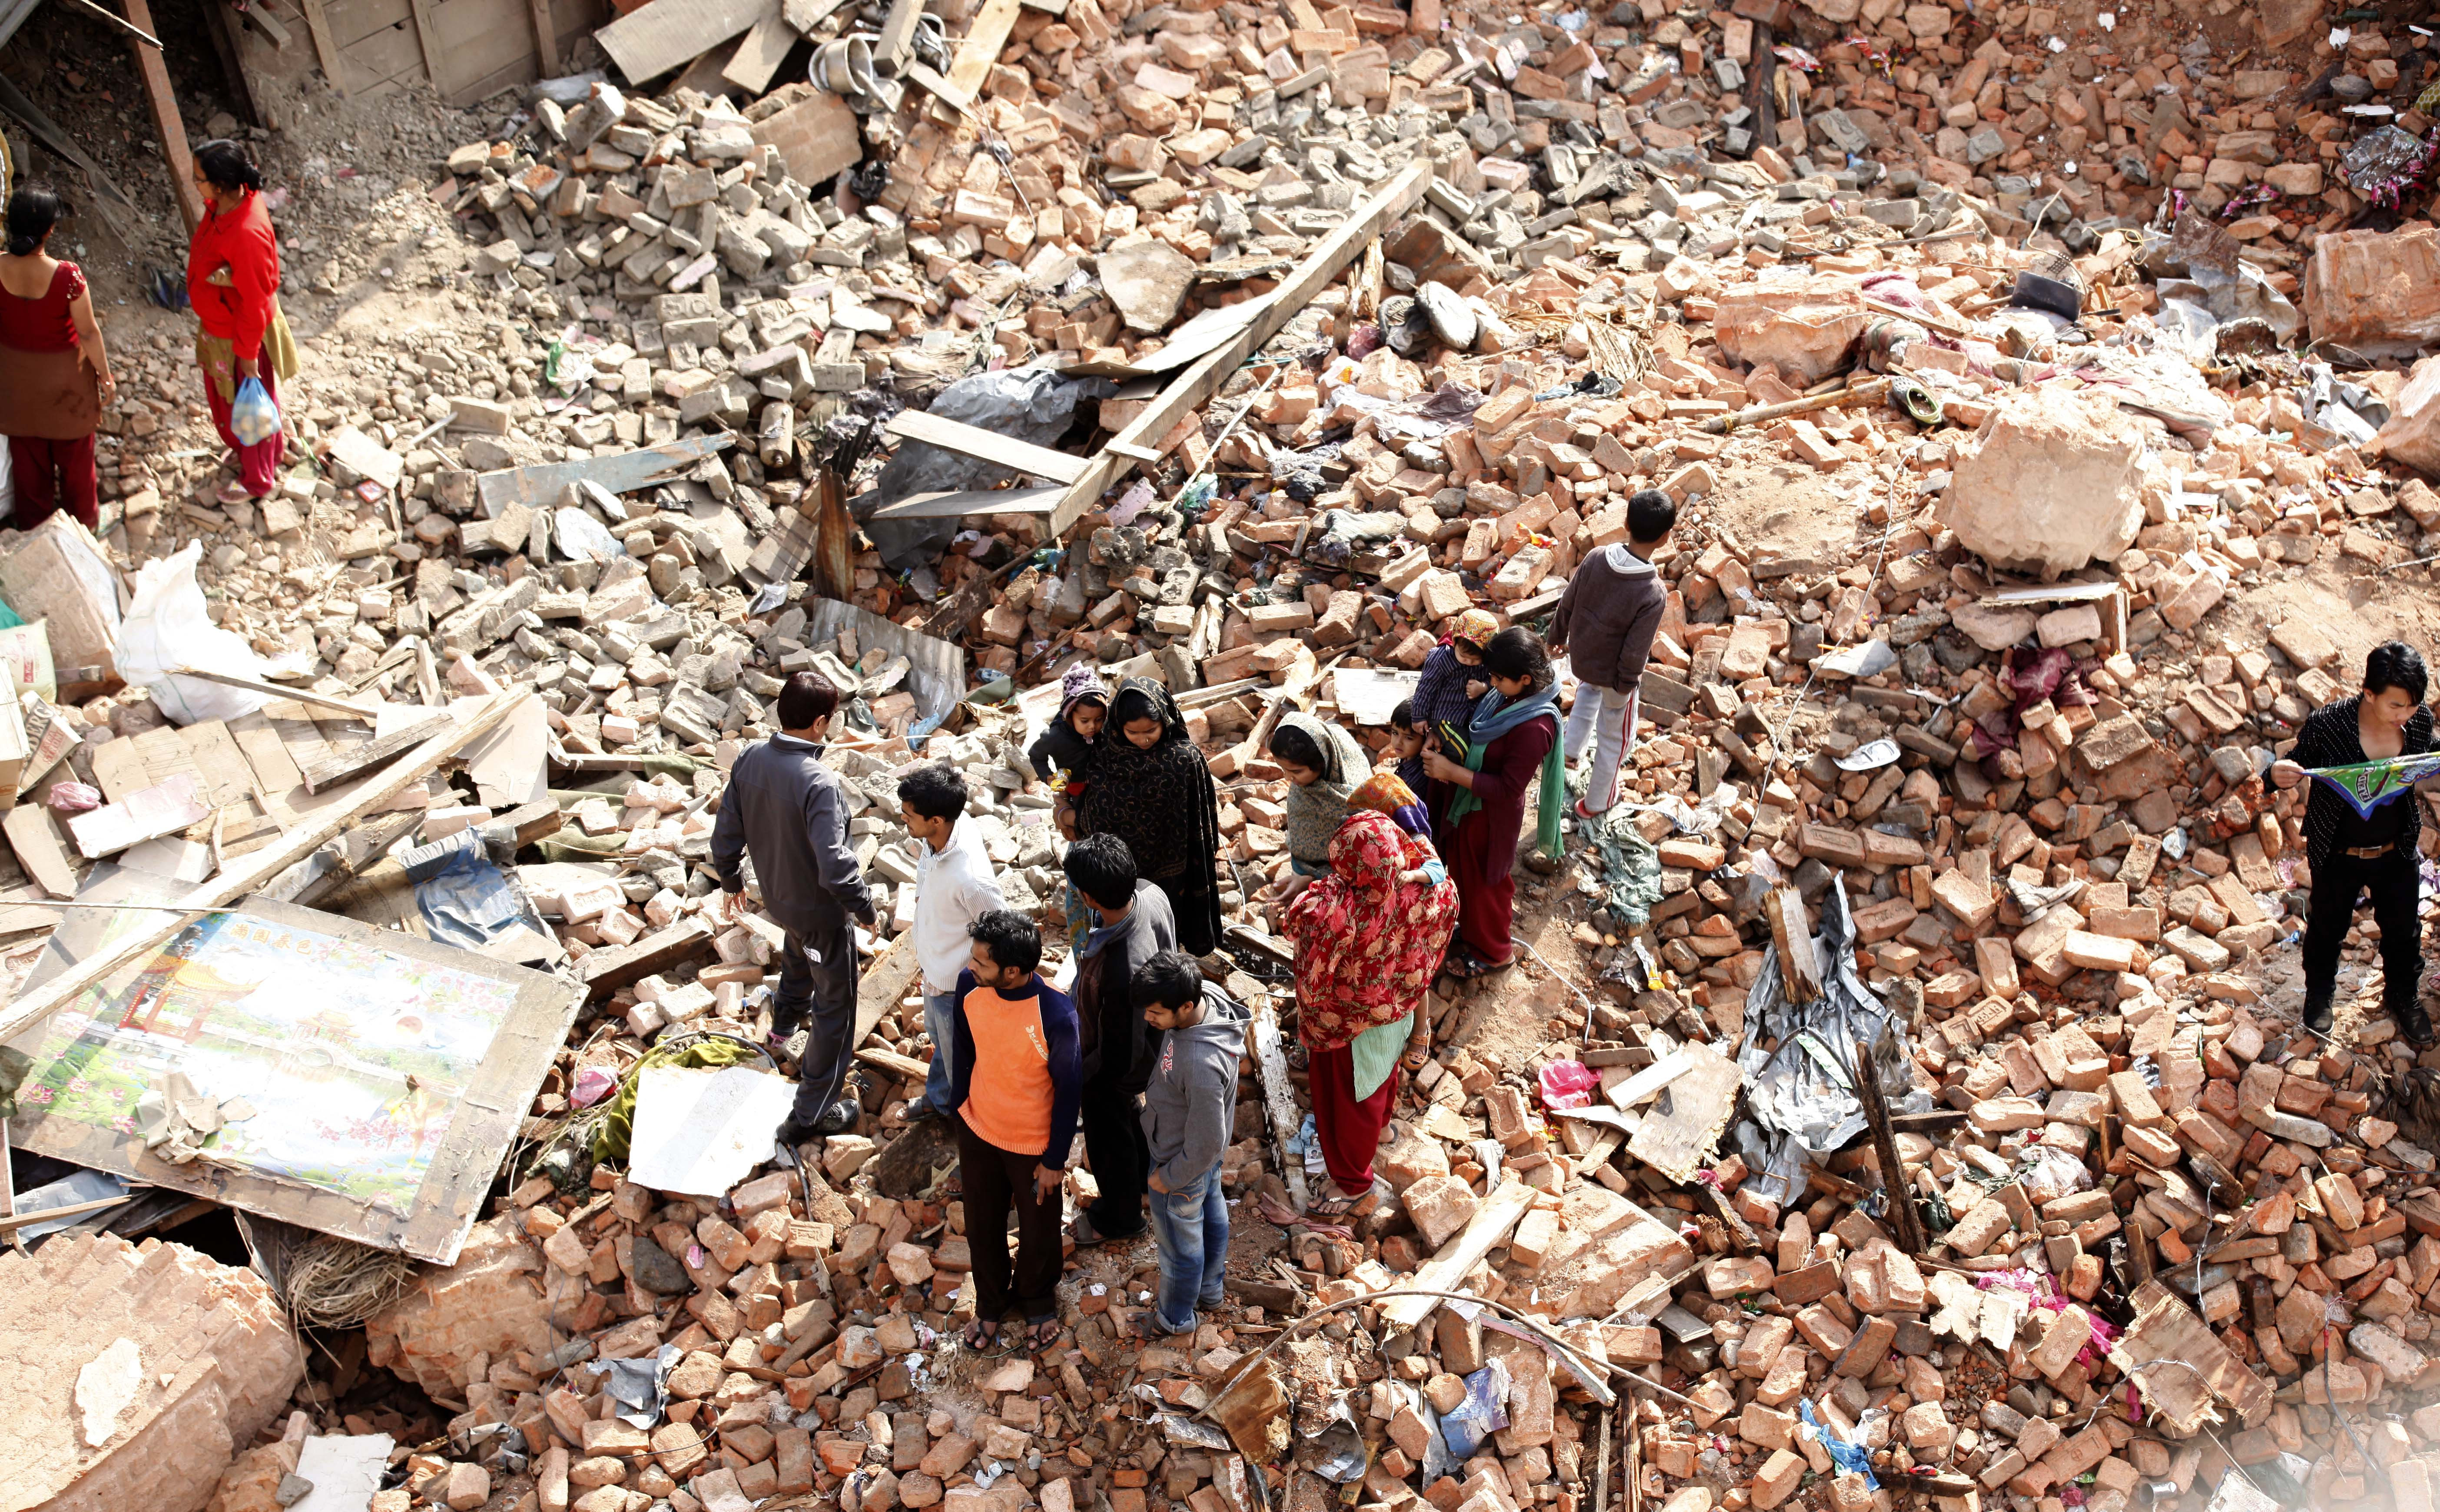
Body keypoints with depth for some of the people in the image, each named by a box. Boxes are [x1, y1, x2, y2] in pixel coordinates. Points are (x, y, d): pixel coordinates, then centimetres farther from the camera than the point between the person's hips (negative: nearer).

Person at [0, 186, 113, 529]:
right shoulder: (68, 277, -31)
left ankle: (32, 519, 42)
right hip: (64, 374, -3)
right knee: (73, 450, 20)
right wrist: (106, 378, -5)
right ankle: (82, 517, 39)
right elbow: (89, 333, -20)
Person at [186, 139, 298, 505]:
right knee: (224, 398, 30)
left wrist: (248, 354, -20)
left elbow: (255, 301, -28)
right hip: (217, 325, 8)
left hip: (241, 334, -8)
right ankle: (245, 451, 56)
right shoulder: (221, 205, -13)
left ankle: (257, 481, 39)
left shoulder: (247, 234, -39)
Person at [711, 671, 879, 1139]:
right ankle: (813, 1112, 19)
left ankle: (785, 1017, 67)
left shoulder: (750, 761, -13)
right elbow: (835, 867, -35)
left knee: (800, 943, 41)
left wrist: (731, 882, 16)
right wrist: (866, 908, -17)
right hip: (822, 909, -7)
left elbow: (725, 837, -3)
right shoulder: (820, 784, -34)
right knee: (835, 1007, 11)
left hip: (776, 895, 7)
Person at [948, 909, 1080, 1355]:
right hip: (978, 1131, 4)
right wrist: (957, 1110, 10)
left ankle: (1039, 1301, 52)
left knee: (1038, 1231, 22)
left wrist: (1055, 1160, -10)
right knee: (982, 1226, 25)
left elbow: (1069, 1089, -19)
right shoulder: (970, 985, -20)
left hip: (1034, 1144, -4)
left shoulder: (1057, 1017, -35)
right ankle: (990, 1302, 52)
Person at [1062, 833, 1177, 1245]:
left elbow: (1121, 1055, -31)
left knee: (1108, 1137, 23)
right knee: (1129, 1118, 35)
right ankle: (1147, 1176, 64)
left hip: (1113, 1066, -7)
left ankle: (1120, 1217, 51)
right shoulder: (1151, 894, -27)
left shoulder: (1120, 971, -49)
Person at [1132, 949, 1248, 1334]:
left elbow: (1205, 1144, -32)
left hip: (1186, 1161, -8)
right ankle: (1209, 1289, 57)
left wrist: (1169, 1178, -15)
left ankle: (1175, 1317, 46)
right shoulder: (1208, 993, -22)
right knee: (1211, 1213, 31)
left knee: (1179, 1242, 20)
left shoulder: (1202, 1065, -46)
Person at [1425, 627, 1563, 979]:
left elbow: (1508, 789, -30)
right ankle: (1474, 925, 54)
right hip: (1469, 803, 8)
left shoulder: (1534, 729, -35)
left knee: (1484, 880, 16)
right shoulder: (1510, 697, -11)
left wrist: (1451, 771, -29)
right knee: (1465, 867, 28)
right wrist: (1443, 750, -9)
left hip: (1492, 814, -8)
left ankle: (1491, 951, 40)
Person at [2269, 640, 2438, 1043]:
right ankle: (2319, 991, 52)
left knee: (2403, 929, 23)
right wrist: (2279, 774, -37)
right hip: (2338, 855, -3)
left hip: (2397, 853, 3)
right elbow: (2295, 765, -14)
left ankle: (2403, 997, 52)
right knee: (2328, 927, 23)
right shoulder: (2326, 725, -29)